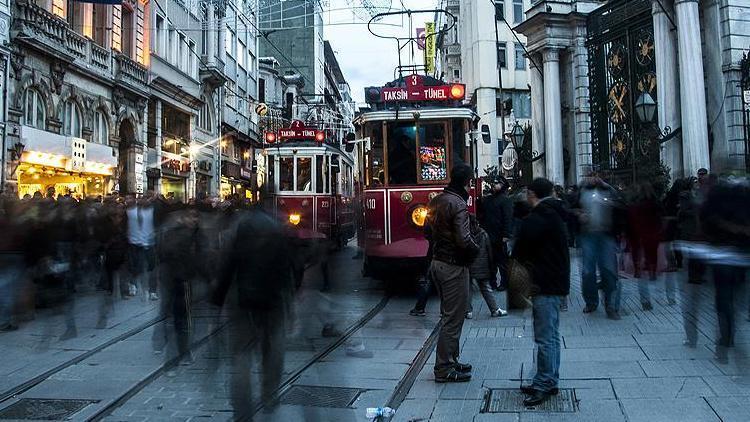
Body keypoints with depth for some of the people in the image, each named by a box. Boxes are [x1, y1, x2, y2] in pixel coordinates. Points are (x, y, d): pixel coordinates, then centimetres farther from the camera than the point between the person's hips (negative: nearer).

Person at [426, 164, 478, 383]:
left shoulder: (436, 201, 10)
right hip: (454, 266, -9)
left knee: (450, 315, 19)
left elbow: (427, 231, 17)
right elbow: (463, 239, -24)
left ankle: (450, 360, 29)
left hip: (437, 262, 9)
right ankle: (443, 369, 7)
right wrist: (476, 249, -6)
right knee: (453, 319, 0)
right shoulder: (458, 204, -18)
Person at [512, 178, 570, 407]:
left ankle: (544, 384, 2)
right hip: (557, 283, 11)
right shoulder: (555, 216, 15)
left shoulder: (535, 220, -17)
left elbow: (519, 252, -15)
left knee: (545, 338, -5)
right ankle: (549, 381, 24)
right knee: (551, 335, 15)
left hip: (544, 286, -10)